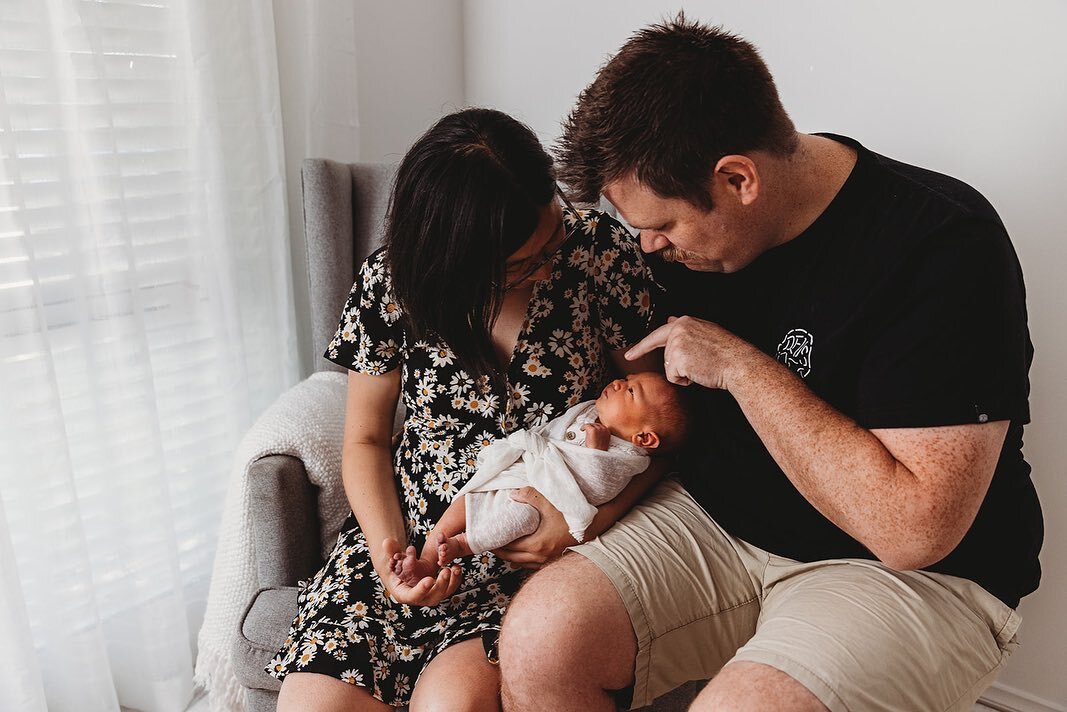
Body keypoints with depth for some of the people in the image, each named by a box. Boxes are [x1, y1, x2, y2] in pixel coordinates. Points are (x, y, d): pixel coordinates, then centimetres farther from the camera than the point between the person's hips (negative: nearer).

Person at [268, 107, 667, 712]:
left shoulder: (599, 250, -11)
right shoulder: (393, 282, -8)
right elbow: (367, 441, 4)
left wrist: (595, 514, -18)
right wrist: (387, 549, -13)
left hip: (545, 547, -1)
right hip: (413, 532, 2)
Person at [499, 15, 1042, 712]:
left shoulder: (946, 249, -21)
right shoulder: (700, 216, -2)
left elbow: (914, 529, -25)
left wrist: (741, 366, -22)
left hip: (915, 572, -4)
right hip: (718, 516, 5)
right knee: (539, 638, -15)